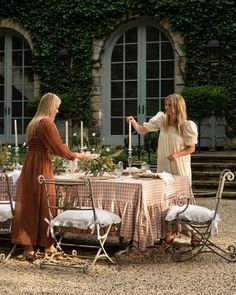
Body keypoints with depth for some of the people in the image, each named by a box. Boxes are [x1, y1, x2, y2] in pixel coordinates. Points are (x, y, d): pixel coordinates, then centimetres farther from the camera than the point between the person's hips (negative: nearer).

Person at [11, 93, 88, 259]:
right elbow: (59, 149, -10)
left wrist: (63, 149, 25)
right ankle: (46, 244, 16)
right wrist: (76, 156, 5)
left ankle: (28, 246, 8)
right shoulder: (47, 123, -12)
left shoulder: (34, 123, 14)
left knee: (29, 204, 6)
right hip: (41, 167, -8)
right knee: (44, 204, 4)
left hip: (30, 165, 8)